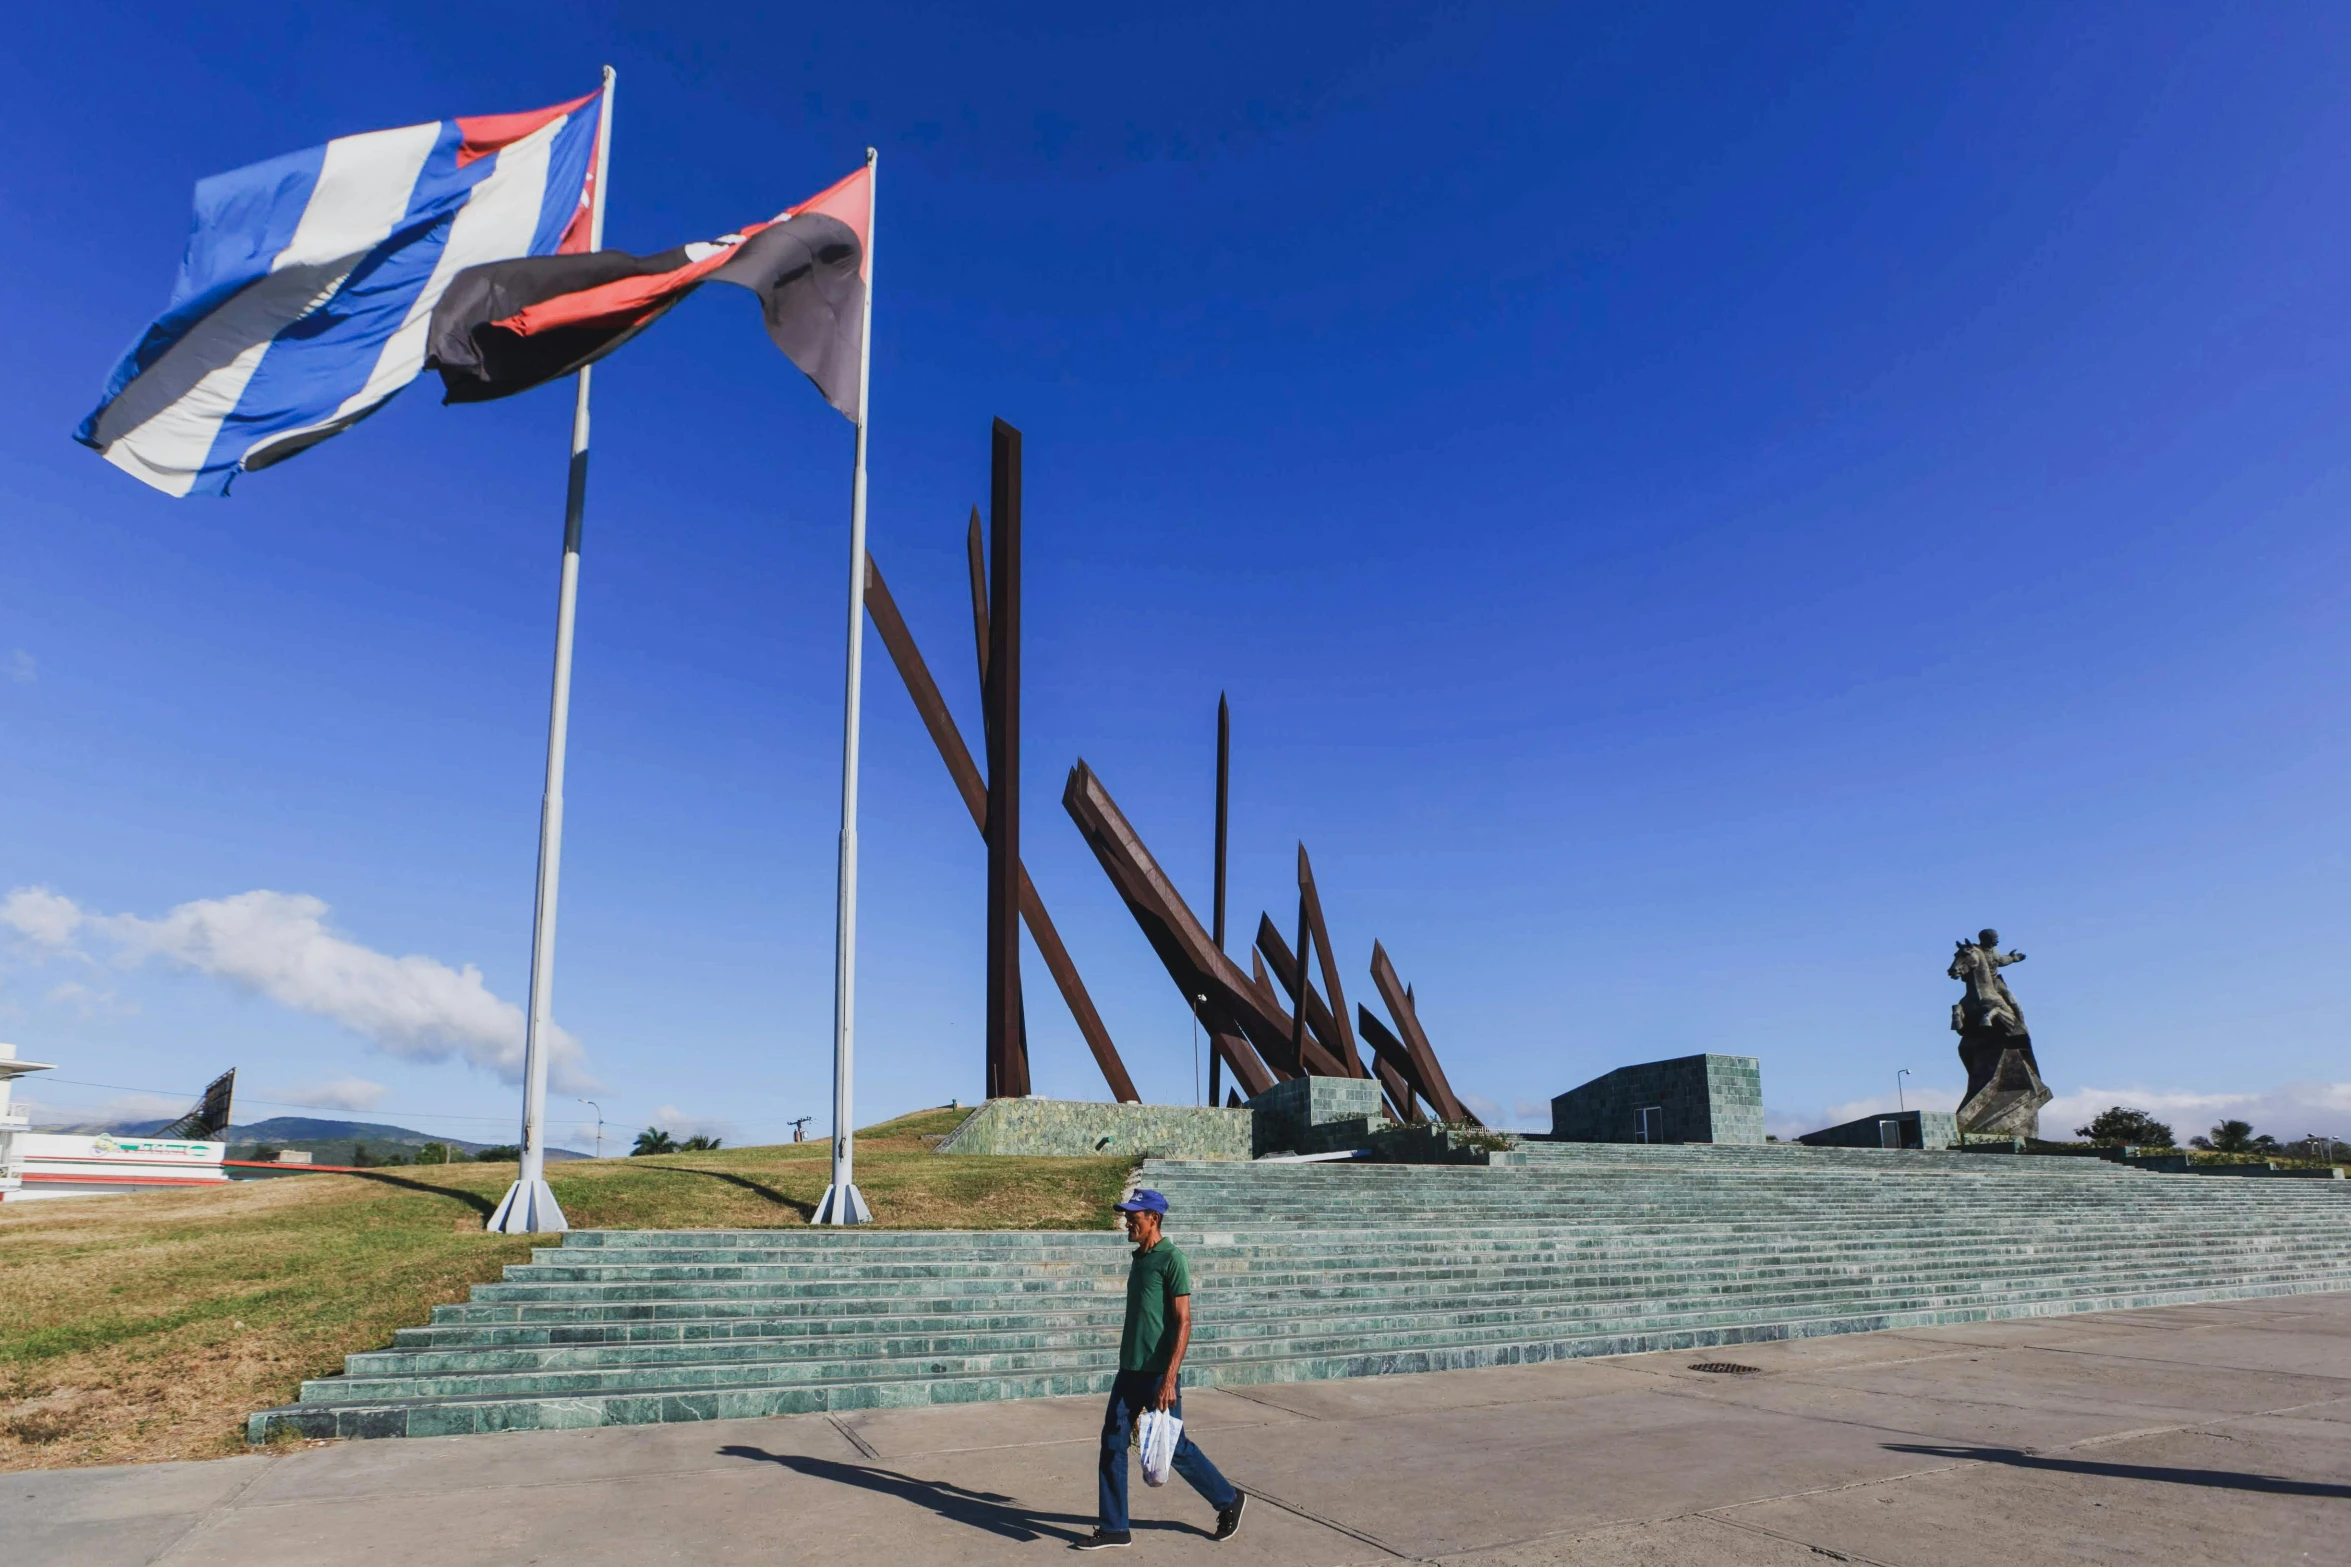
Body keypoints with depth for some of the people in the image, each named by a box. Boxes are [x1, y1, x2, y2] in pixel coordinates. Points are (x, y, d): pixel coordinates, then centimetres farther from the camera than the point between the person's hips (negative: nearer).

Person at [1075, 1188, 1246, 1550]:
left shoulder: (1172, 1259, -14)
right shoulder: (1137, 1258, 11)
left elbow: (1183, 1322, -18)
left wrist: (1169, 1378, -24)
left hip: (1158, 1374, -8)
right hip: (1129, 1371, 8)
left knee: (1174, 1447, 4)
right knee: (1112, 1443, 5)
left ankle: (1228, 1499, 24)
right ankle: (1114, 1528, 15)